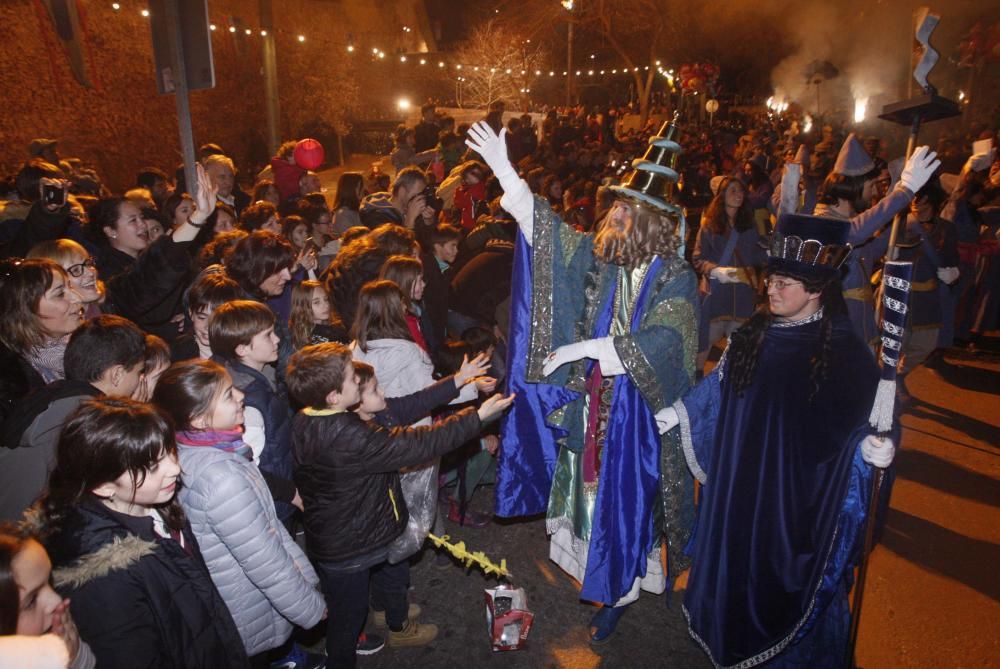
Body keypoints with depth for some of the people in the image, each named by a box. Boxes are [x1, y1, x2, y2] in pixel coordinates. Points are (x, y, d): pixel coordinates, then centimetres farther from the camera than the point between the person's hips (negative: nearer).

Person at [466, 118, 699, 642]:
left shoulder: (675, 279, -14)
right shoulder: (600, 256, -1)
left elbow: (661, 346, -25)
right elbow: (543, 225, -1)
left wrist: (583, 348, -24)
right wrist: (503, 169, -8)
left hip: (634, 416, -4)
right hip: (590, 406, 5)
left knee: (624, 499, 10)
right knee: (590, 491, 18)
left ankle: (618, 590, 34)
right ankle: (596, 574, 42)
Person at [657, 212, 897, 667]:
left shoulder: (846, 350, -14)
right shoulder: (753, 334, -2)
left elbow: (857, 420, -7)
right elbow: (718, 390, 6)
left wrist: (868, 445, -26)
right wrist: (679, 412, -1)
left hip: (800, 490, -4)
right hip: (740, 480, 4)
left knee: (787, 571, 11)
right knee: (735, 559, 19)